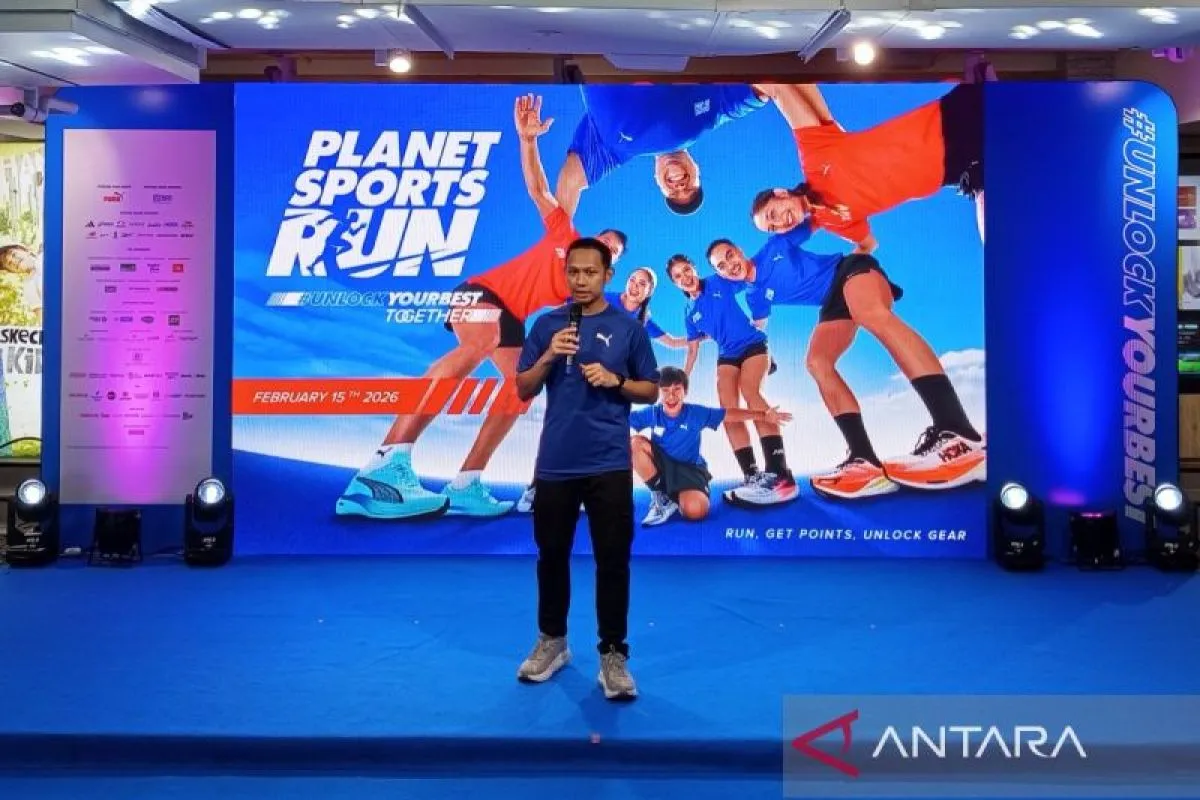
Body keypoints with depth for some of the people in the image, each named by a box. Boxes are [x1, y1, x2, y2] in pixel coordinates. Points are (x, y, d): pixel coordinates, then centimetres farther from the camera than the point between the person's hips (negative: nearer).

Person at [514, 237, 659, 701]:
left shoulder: (628, 328, 2)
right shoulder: (547, 325, 7)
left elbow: (651, 390, 6)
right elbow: (523, 390, 6)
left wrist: (616, 380, -12)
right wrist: (549, 356, -11)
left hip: (608, 465, -2)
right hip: (554, 463, 2)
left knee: (613, 561, -1)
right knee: (552, 556, 12)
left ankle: (613, 654, 9)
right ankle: (552, 642, 28)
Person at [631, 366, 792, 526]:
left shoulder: (696, 413, -11)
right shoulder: (651, 414, -10)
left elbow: (729, 414, -6)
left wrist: (763, 416, -9)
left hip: (689, 469, -2)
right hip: (661, 465, 2)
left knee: (695, 510, -32)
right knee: (636, 443, -27)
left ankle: (678, 498, 9)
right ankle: (660, 496, -10)